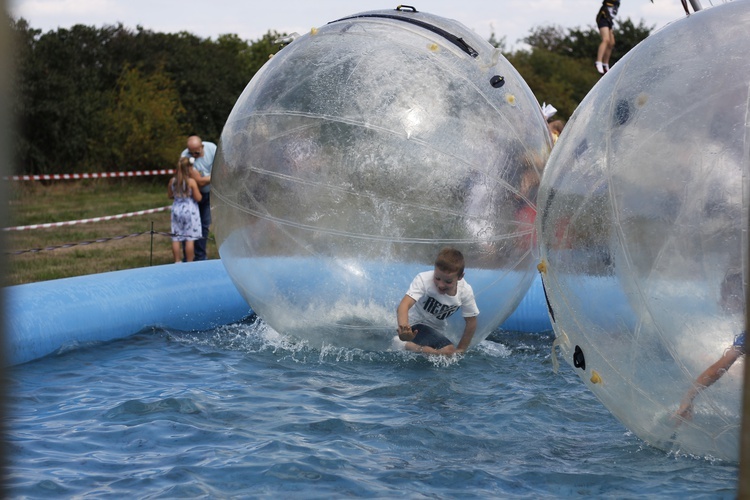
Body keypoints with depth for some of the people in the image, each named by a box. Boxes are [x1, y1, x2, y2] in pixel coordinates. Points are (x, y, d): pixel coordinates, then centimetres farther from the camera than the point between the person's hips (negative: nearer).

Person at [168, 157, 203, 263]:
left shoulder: (172, 181, -2)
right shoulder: (191, 181, -15)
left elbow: (170, 195, 11)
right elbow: (198, 198, -11)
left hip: (176, 210, 4)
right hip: (189, 210, -4)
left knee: (176, 238, 10)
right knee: (190, 238, 1)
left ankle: (177, 261, 14)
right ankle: (189, 262, 3)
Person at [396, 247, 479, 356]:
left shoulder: (465, 292, -16)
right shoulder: (424, 280, -28)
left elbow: (471, 323, -3)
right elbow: (404, 305, -41)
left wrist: (460, 349, -1)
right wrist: (403, 326, -62)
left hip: (436, 331, 7)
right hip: (414, 324, -7)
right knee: (447, 351, -27)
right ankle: (404, 345, -15)